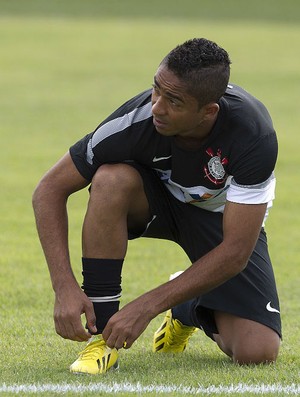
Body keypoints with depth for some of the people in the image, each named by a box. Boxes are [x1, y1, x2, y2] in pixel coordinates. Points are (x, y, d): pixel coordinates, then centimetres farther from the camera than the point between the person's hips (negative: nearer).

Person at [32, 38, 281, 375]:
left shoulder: (255, 136, -36)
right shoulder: (136, 120, -33)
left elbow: (235, 252, -32)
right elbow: (49, 190, -23)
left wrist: (147, 306, -36)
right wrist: (65, 288, -34)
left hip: (225, 215, 0)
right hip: (156, 193, 1)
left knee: (257, 353, -20)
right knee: (111, 179, -37)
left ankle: (190, 310, 16)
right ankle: (101, 333, -23)